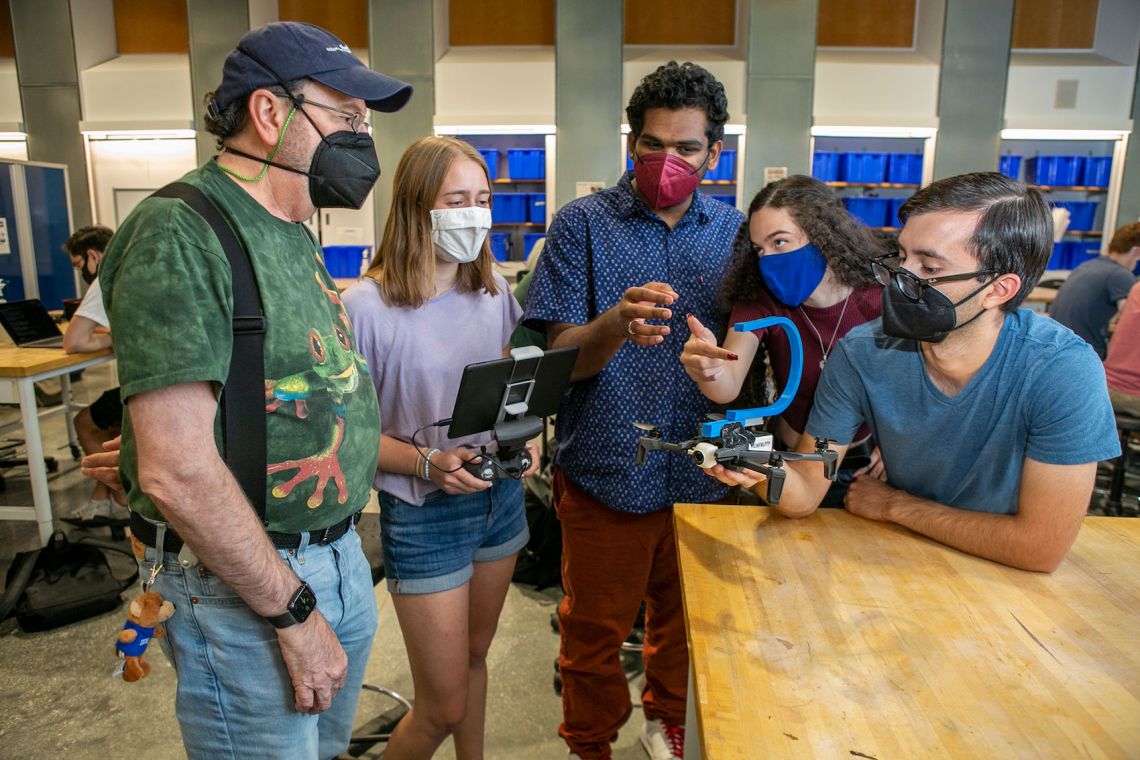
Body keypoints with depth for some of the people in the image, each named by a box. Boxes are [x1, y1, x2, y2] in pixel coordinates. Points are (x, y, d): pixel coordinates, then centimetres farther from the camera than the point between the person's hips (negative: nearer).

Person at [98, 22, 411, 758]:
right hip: (244, 580, -8)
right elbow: (176, 471, -24)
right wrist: (293, 613, -17)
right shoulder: (181, 236, -19)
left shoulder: (294, 233, 9)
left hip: (340, 556, 8)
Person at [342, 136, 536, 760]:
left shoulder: (493, 289, 0)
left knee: (474, 654, 24)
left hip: (501, 497, 6)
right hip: (423, 514, -5)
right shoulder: (366, 306, -18)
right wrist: (426, 462, -26)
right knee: (443, 707, 6)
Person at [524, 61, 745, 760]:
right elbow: (561, 359, -14)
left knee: (686, 618, 23)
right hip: (606, 468, -3)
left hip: (701, 468, 3)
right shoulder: (583, 224, -7)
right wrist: (617, 324, -34)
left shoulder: (735, 230, 3)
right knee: (595, 629, 13)